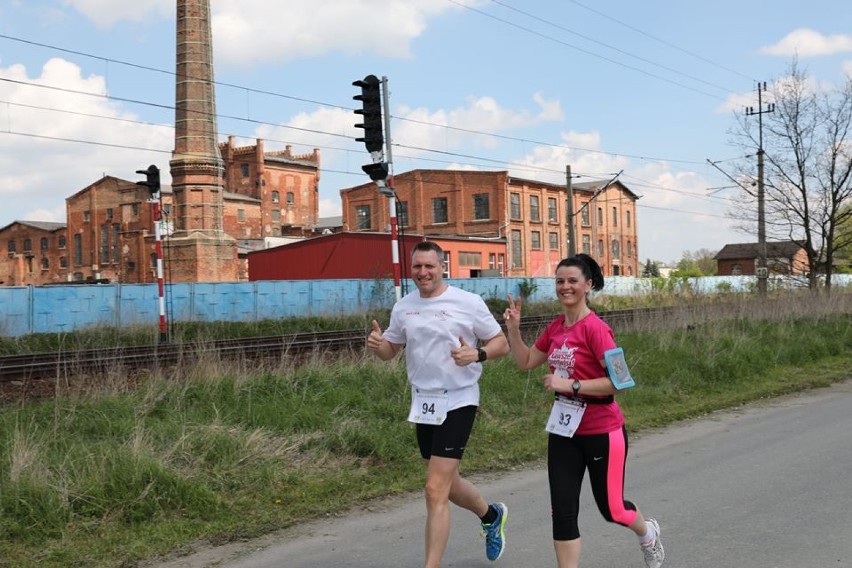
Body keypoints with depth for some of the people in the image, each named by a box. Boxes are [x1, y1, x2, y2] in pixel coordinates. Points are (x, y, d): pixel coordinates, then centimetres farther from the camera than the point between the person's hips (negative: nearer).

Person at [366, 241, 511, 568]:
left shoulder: (468, 302, -9)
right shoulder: (403, 307, 5)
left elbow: (501, 344, -4)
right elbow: (390, 351, 14)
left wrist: (476, 354, -25)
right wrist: (376, 344, -10)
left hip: (457, 402, -6)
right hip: (422, 403, 6)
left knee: (436, 491, -12)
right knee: (447, 483, 21)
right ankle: (491, 515, 51)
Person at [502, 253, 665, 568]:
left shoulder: (596, 328, -19)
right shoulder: (555, 327, 4)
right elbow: (526, 361, 14)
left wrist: (570, 384, -24)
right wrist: (513, 328, 1)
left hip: (602, 432, -6)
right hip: (564, 429, 6)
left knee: (611, 508, 12)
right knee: (562, 510, 1)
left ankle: (648, 533, 46)